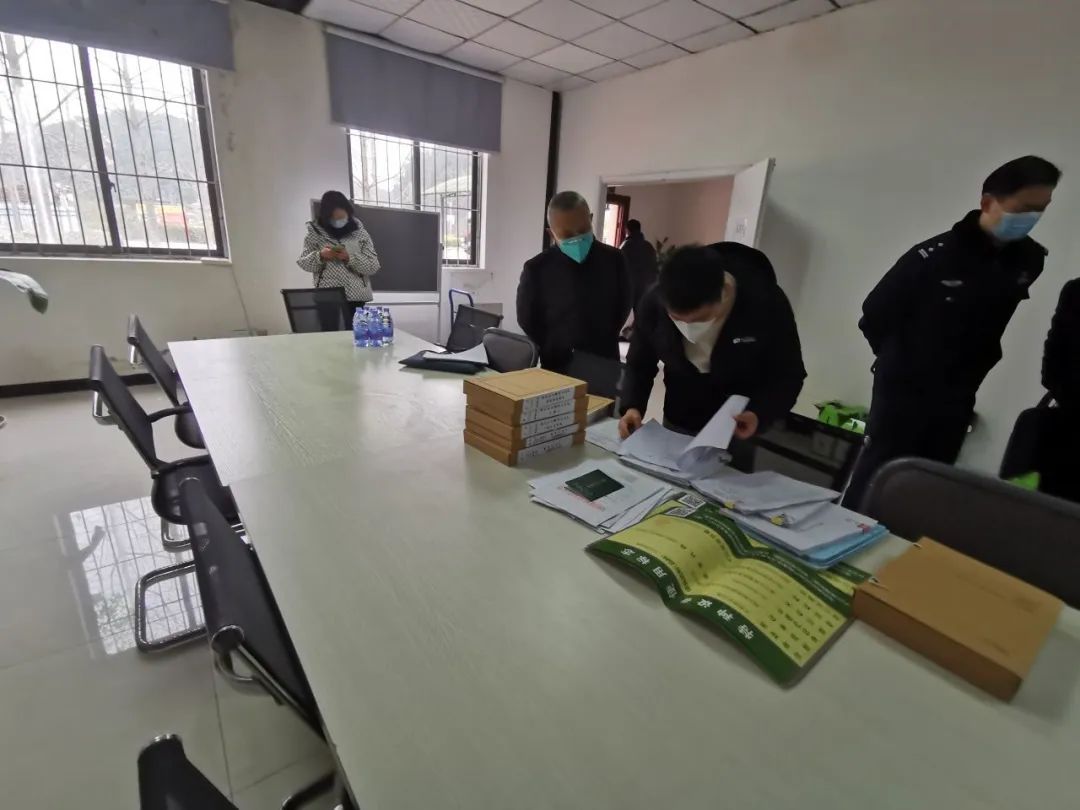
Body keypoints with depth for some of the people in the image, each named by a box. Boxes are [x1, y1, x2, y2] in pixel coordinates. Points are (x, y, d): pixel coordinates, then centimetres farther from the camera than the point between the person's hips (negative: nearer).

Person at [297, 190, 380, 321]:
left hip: (355, 297, 0)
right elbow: (303, 263, 6)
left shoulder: (359, 232, 1)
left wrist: (350, 258, -16)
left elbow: (374, 266, -2)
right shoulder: (315, 232, 3)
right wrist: (320, 256, -13)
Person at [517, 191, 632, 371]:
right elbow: (527, 320, -1)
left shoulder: (613, 260, -4)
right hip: (558, 367, -2)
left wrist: (603, 342, 3)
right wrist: (558, 353, -2)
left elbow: (623, 306, 7)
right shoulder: (536, 269, -11)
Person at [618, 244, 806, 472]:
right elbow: (639, 365, -5)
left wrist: (759, 414, -30)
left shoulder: (767, 304, -24)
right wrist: (633, 406, -22)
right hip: (675, 428, 3)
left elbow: (788, 376, -12)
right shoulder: (654, 303, -20)